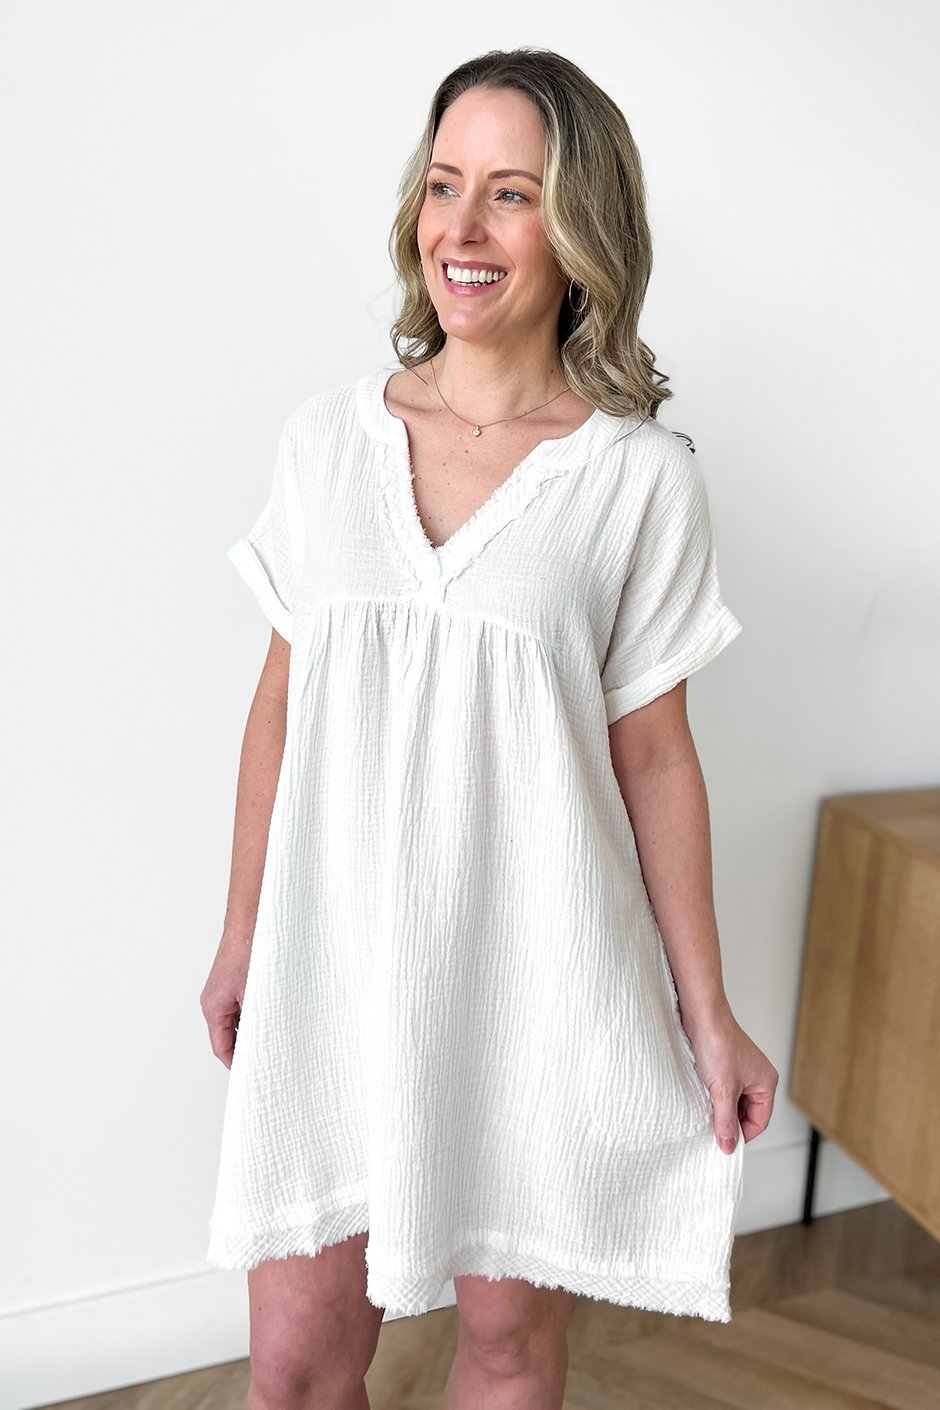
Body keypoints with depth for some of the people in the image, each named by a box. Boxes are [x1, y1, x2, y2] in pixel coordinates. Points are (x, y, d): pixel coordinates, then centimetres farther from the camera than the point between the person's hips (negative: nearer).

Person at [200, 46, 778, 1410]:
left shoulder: (642, 478, -6)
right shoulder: (325, 437, 2)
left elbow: (654, 756, -2)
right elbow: (281, 705, 7)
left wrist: (706, 1013, 0)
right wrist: (240, 937, 11)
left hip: (538, 974, -1)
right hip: (337, 954, 2)